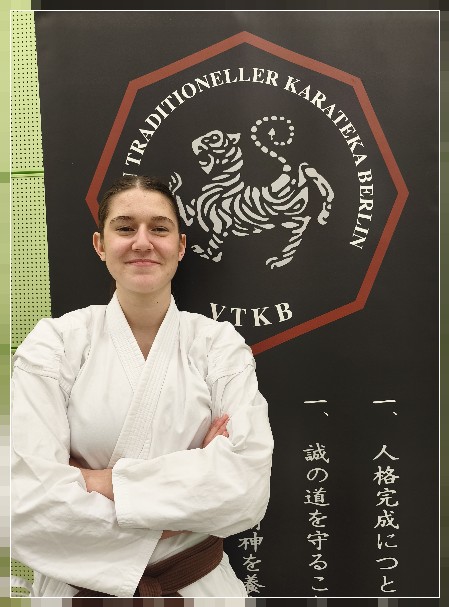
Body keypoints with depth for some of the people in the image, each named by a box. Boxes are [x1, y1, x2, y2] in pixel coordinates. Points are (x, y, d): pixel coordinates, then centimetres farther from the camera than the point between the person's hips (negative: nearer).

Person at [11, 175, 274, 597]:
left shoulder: (218, 342, -10)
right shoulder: (54, 341, -12)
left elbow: (248, 482, -21)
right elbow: (26, 501, -21)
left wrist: (103, 482, -24)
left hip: (199, 581, 1)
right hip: (78, 582, 0)